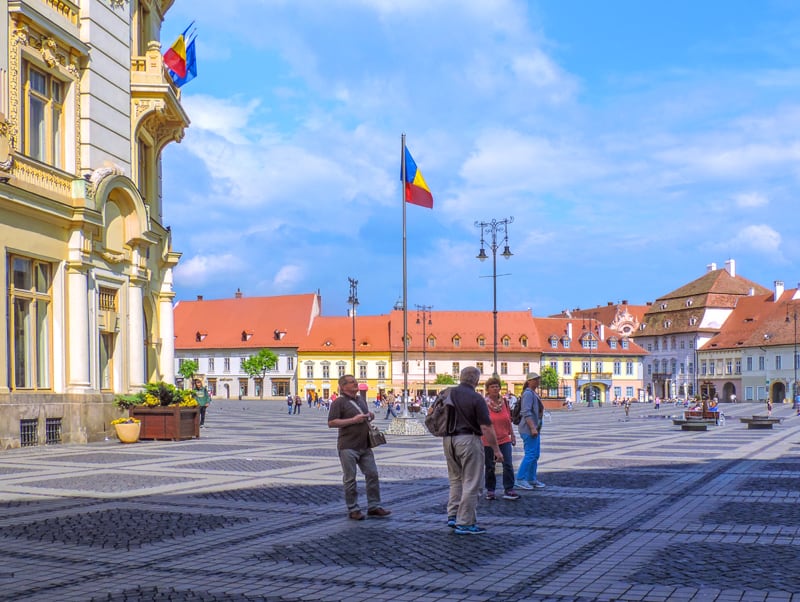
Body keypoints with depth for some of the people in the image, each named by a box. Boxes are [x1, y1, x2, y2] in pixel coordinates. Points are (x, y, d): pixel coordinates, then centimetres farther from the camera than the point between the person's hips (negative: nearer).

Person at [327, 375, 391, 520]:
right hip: (348, 447, -7)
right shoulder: (339, 402, -7)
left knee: (372, 474, 5)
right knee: (350, 479, 0)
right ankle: (353, 509, 9)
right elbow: (331, 423, -16)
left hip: (365, 446, 7)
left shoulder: (361, 399, 16)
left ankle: (374, 507, 13)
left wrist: (370, 417, 5)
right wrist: (353, 420, -19)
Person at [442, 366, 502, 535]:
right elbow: (486, 427, -14)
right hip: (468, 441, -6)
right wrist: (496, 450, -8)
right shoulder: (476, 398, -12)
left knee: (456, 479, 21)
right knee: (471, 483, 1)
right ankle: (465, 523, 2)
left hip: (448, 440, 6)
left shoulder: (447, 394, 5)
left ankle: (452, 516, 20)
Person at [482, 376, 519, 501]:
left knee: (508, 465, -6)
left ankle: (508, 490, -1)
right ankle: (490, 490, 21)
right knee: (490, 467, 8)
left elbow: (508, 420, 13)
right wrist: (479, 439, -8)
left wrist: (512, 435, 13)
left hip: (504, 439, 3)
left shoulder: (504, 402, 4)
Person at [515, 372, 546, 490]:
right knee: (530, 454, -11)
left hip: (534, 428, 11)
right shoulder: (528, 393, -14)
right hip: (529, 429, -11)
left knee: (535, 454, 13)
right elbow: (526, 413, -22)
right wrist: (533, 428, -26)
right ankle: (520, 480, -9)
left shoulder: (533, 394, 18)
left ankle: (531, 479, 19)